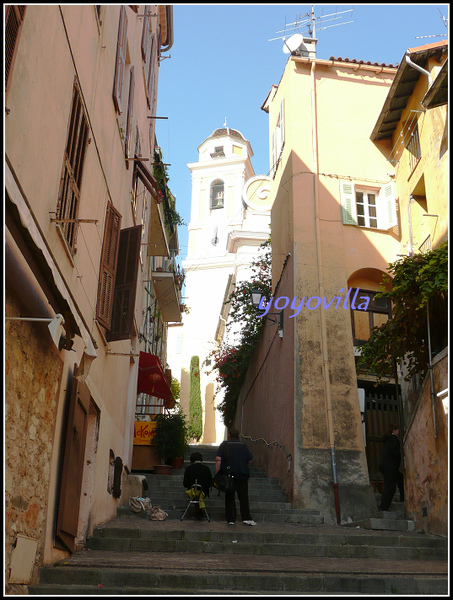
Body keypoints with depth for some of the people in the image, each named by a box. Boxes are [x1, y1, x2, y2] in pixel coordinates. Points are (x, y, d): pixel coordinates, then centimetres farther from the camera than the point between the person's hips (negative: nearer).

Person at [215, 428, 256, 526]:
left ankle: (230, 519, 5)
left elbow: (218, 459, -8)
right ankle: (246, 518, -3)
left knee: (229, 497, 6)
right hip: (242, 475, 0)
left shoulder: (224, 445, 3)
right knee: (243, 497, 5)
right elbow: (250, 459, 4)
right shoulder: (243, 445, 6)